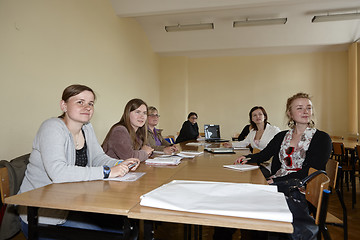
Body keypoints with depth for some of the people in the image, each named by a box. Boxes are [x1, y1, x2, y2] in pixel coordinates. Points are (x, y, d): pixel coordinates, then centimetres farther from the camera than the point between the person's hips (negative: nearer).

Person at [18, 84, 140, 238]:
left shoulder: (87, 128, 4)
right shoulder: (52, 128, -20)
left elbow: (98, 157, 12)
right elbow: (57, 172, -33)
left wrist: (119, 164, -9)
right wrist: (106, 172, -33)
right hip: (42, 214, -7)